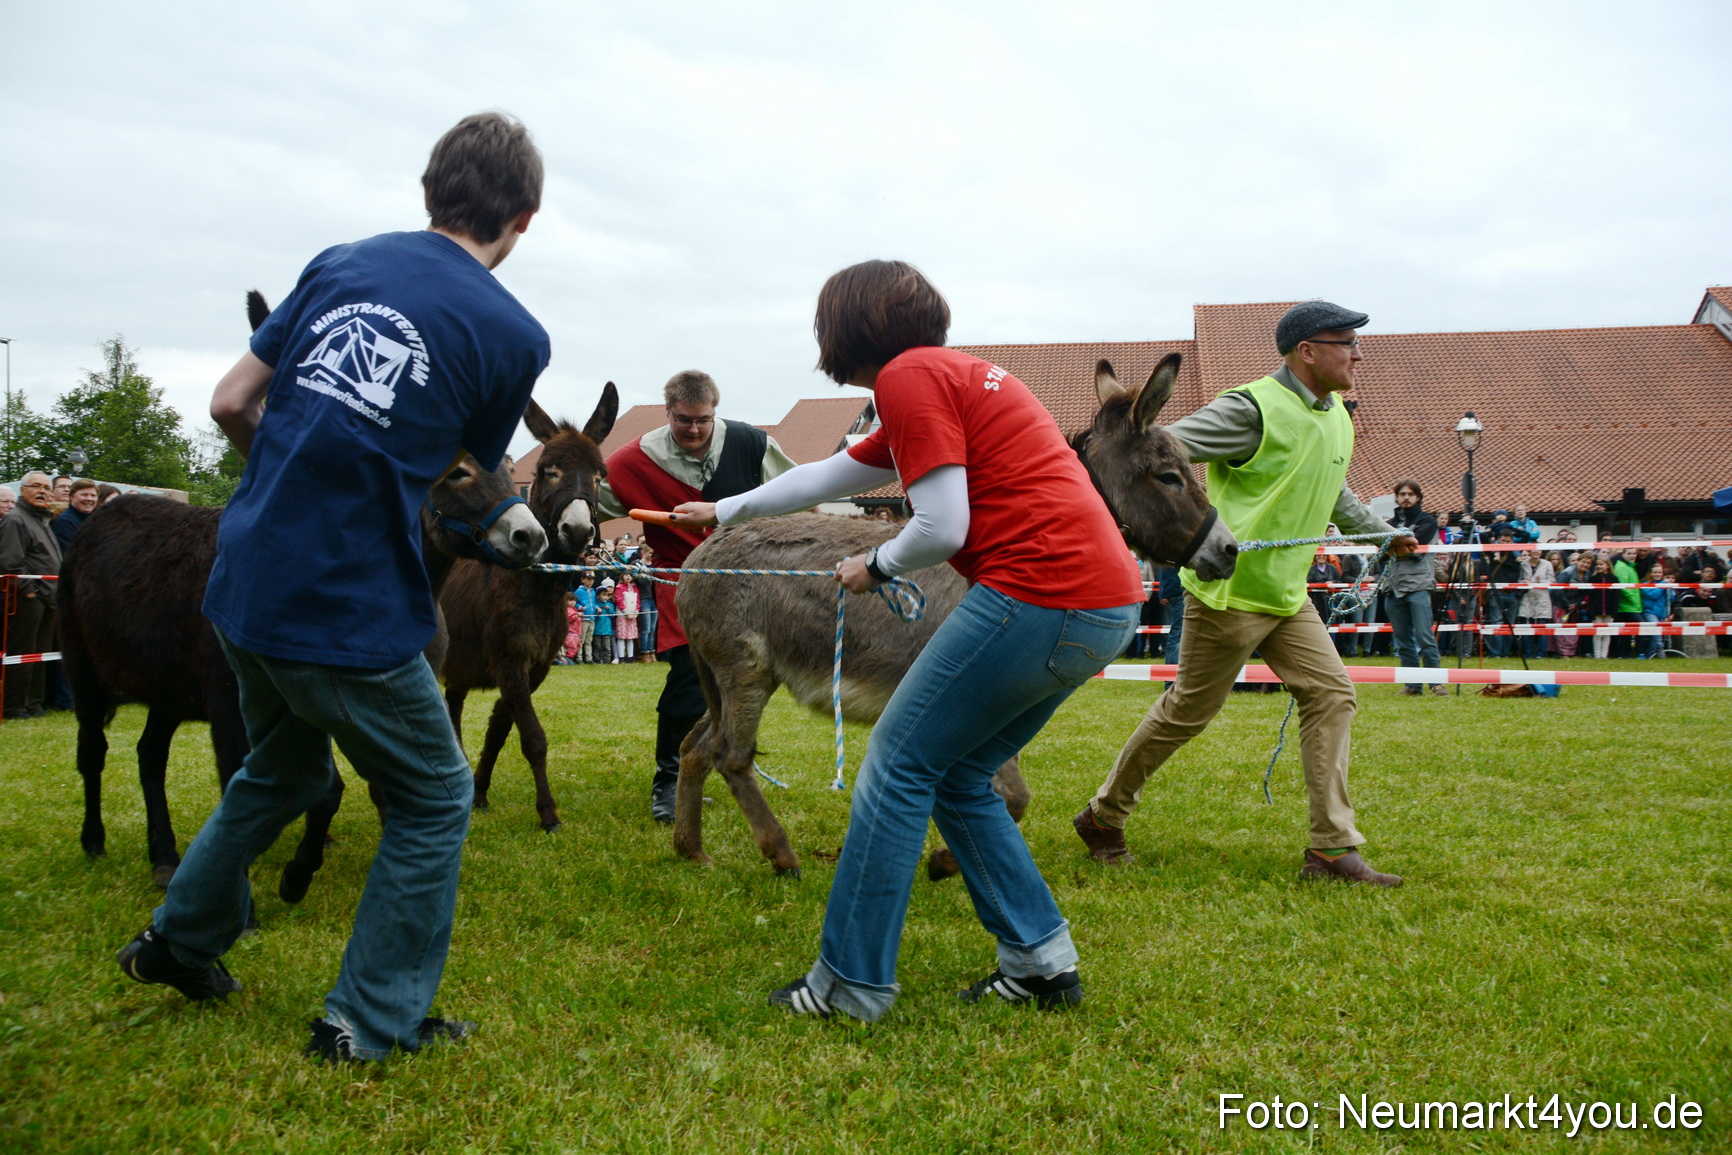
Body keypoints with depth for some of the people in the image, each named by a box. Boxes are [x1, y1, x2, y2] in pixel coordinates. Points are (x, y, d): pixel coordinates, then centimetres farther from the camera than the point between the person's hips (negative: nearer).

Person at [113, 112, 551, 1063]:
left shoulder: (340, 263, 5)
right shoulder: (514, 334, -8)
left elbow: (230, 405, 8)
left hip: (242, 584, 7)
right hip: (352, 612, -6)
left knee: (282, 769, 30)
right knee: (434, 800, 14)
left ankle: (178, 940, 45)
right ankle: (370, 1021, 18)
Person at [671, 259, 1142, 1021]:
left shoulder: (910, 377, -4)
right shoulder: (952, 373, 26)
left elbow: (943, 528, -13)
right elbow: (826, 477, 36)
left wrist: (876, 566, 7)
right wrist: (725, 512, 45)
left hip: (1040, 593, -9)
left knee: (901, 763, 0)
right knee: (958, 777, 17)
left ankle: (851, 982, 6)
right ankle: (1040, 959, 19)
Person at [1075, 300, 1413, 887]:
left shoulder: (1337, 418, 12)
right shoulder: (1253, 410, -17)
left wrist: (1385, 533, 37)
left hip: (1286, 593, 9)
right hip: (1228, 590, -9)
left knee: (1331, 693, 0)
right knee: (1187, 711, 1)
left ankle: (1331, 848, 4)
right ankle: (1103, 817, 20)